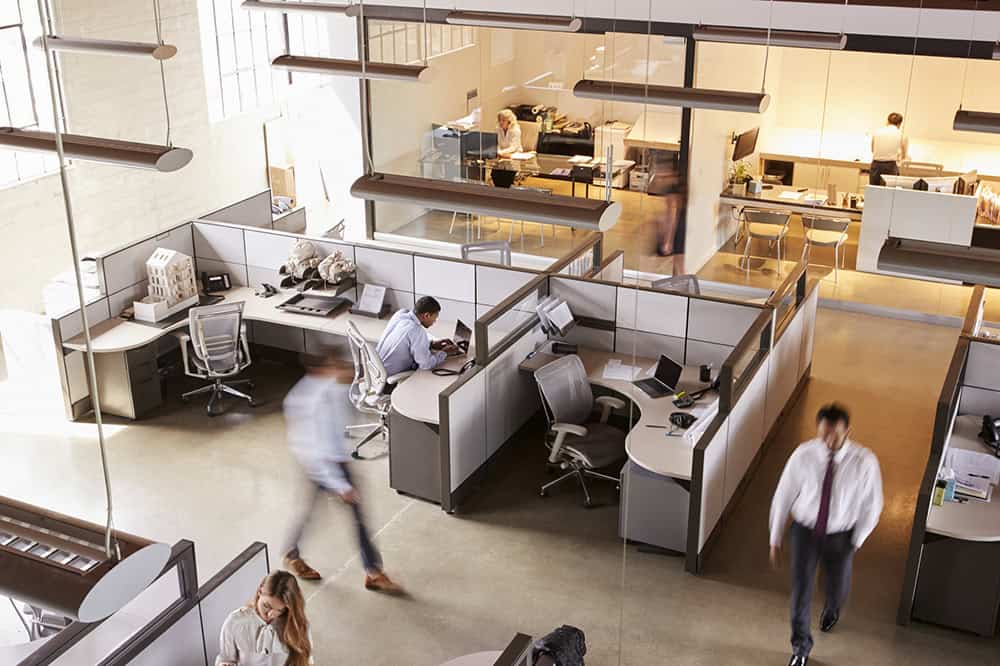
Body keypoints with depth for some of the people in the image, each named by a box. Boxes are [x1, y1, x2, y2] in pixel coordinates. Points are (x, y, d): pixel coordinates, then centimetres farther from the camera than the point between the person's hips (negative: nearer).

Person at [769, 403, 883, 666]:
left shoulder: (865, 462, -24)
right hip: (805, 530, 0)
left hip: (841, 536, 1)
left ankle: (832, 609, 61)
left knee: (837, 587, 20)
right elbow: (783, 496, -8)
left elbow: (872, 504, -8)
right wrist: (775, 539, -2)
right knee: (801, 591, 3)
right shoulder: (803, 455, -21)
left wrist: (857, 541, -2)